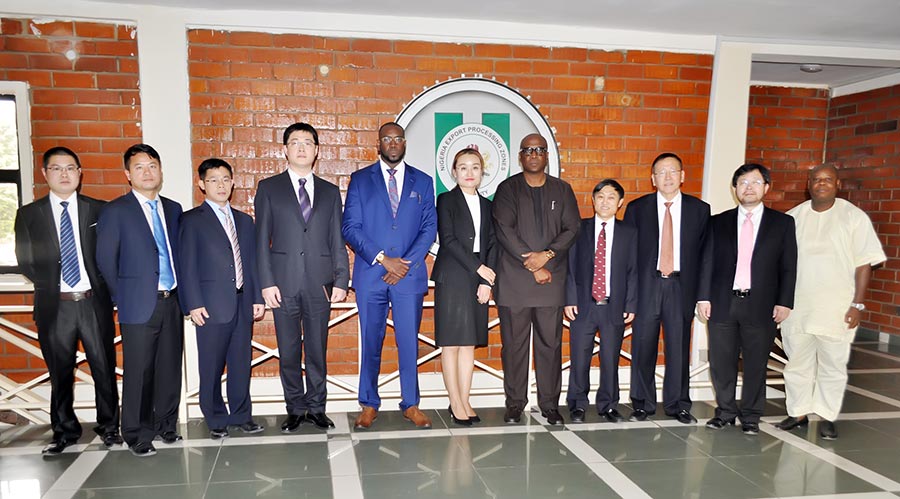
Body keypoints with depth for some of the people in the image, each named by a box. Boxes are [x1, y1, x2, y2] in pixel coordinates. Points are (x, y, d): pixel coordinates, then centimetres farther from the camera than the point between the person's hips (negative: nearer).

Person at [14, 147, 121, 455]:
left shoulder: (98, 210, 4)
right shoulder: (28, 214, 5)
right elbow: (25, 261, 7)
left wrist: (101, 283, -3)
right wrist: (49, 283, 0)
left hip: (94, 302, 0)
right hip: (54, 306, 0)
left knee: (104, 368, 7)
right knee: (60, 372, 10)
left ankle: (109, 427, 22)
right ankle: (65, 431, 25)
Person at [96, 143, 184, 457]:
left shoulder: (173, 209, 12)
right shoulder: (115, 211, -3)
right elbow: (106, 261, -2)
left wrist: (182, 292, 7)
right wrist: (122, 298, 1)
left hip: (172, 302, 5)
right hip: (139, 305, -4)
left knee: (170, 368, 10)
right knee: (139, 372, 2)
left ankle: (165, 425, 25)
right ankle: (138, 435, 15)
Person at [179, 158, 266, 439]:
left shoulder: (244, 221, 17)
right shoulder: (192, 220, 1)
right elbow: (187, 265, -4)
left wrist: (257, 297, 9)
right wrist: (194, 304, -11)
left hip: (243, 304, 4)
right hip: (212, 306, -4)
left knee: (241, 364, 9)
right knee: (211, 367, 3)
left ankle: (241, 415, 22)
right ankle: (216, 420, 16)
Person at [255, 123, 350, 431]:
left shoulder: (330, 192, 11)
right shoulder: (269, 188, 7)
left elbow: (337, 241, 8)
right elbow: (262, 240, 3)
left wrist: (341, 281, -1)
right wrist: (267, 282, -6)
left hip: (319, 285, 1)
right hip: (284, 284, -1)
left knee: (317, 350, 7)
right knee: (289, 352, 7)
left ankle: (316, 408, 21)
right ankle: (295, 410, 20)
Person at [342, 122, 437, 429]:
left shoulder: (423, 182, 10)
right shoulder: (360, 180, 6)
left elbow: (429, 228, 4)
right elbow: (350, 227, -1)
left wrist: (407, 264, -8)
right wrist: (383, 259, -10)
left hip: (410, 274, 1)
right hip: (370, 275, 0)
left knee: (409, 341, 4)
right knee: (371, 342, 7)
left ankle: (411, 404, 16)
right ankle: (369, 405, 19)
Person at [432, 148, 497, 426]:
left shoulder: (487, 205, 15)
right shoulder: (446, 201, 1)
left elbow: (491, 245, 9)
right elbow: (448, 239, -9)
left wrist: (487, 282, -3)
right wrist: (478, 267, -12)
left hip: (480, 280, 5)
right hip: (452, 278, -4)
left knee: (470, 343, 7)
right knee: (451, 342, -2)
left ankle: (465, 401, 13)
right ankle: (455, 404, 5)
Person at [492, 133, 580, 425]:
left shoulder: (562, 190, 13)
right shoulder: (507, 189, 5)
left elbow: (572, 229, 5)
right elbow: (504, 231, -6)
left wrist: (547, 254, -12)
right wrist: (532, 266, -11)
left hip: (552, 279, 2)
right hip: (514, 280, -2)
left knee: (551, 343, 4)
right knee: (514, 344, 2)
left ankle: (550, 404, 15)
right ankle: (515, 403, 14)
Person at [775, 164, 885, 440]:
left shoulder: (854, 217, -1)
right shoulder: (793, 217, 7)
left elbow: (864, 263, -4)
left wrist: (858, 304, -9)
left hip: (836, 309, -2)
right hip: (797, 306, 3)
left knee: (833, 366, 6)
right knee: (797, 363, 10)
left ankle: (828, 417, 19)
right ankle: (798, 414, 23)